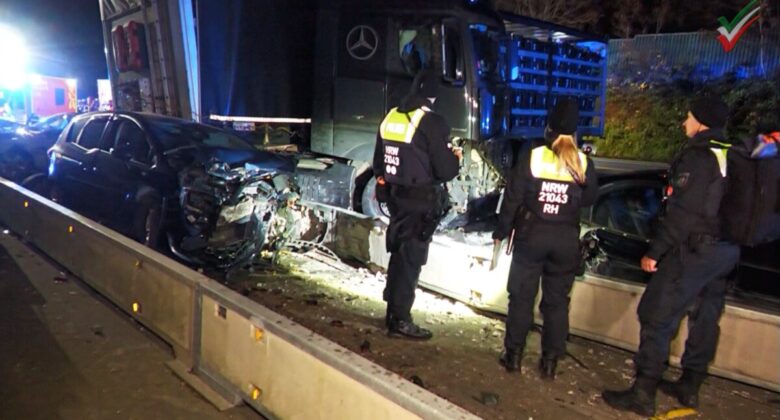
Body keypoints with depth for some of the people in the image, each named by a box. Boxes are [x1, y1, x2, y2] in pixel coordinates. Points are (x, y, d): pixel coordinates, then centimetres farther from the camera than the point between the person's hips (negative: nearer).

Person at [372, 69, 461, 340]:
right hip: (420, 202, -7)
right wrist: (455, 157, 5)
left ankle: (393, 312, 29)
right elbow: (444, 170, -16)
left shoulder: (390, 118, 7)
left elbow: (378, 162, 14)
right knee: (411, 259, 1)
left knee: (398, 254, 18)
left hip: (395, 197, 7)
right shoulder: (432, 122, -15)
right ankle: (400, 320, 7)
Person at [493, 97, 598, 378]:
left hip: (531, 235, -2)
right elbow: (590, 198, 10)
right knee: (557, 300, 12)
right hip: (566, 239, 2)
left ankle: (513, 355, 16)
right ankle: (550, 361, 17)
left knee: (521, 296, 9)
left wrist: (501, 231, 1)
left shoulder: (531, 156, -9)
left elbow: (512, 197, -8)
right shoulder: (583, 163, -2)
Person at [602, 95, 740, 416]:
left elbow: (682, 212, -21)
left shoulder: (697, 156, -15)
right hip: (726, 249, 9)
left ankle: (643, 393, -2)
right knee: (704, 317, 16)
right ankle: (689, 386, 29)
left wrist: (654, 251, -17)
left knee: (657, 317, -5)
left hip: (694, 249, -9)